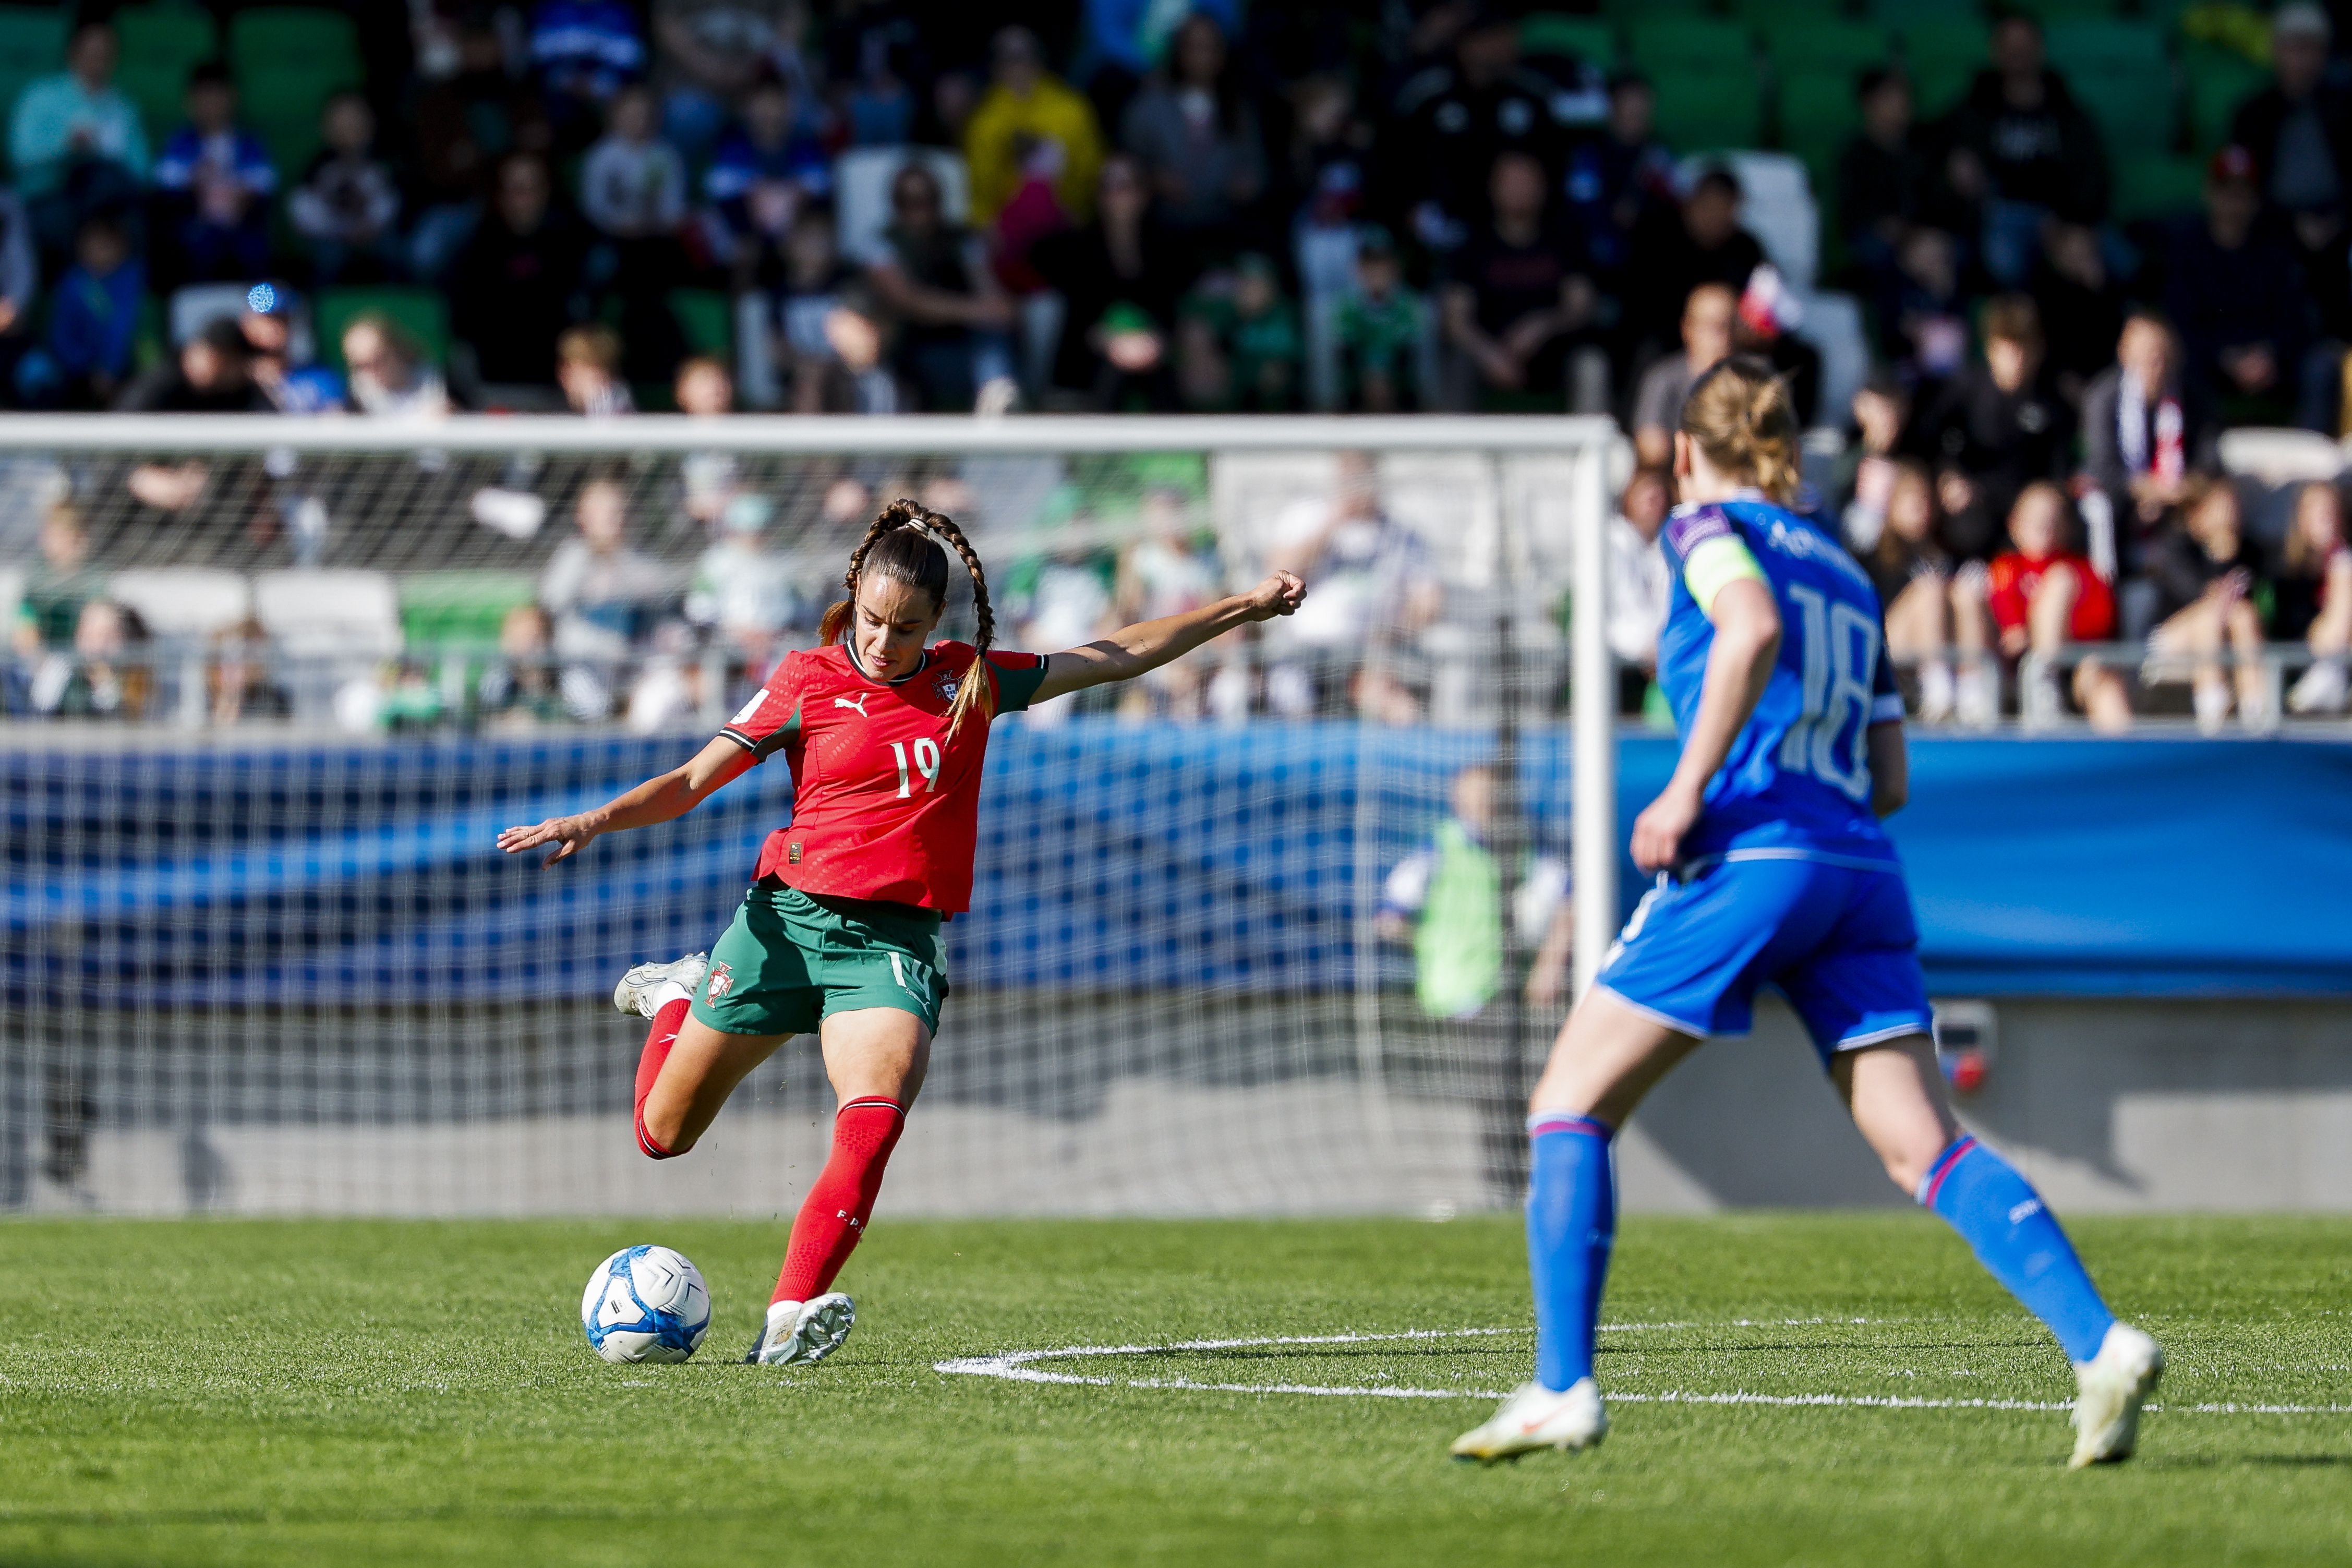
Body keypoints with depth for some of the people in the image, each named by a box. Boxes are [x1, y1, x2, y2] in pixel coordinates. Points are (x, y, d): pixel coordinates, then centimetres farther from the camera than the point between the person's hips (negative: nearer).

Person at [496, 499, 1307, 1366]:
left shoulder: (970, 681, 8)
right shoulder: (808, 681, 0)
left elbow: (1122, 654, 16)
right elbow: (692, 781, -2)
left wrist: (1247, 608, 15)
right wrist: (590, 823, -17)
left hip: (896, 941, 1)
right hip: (789, 919, -1)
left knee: (874, 1124, -26)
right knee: (664, 1133, 9)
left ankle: (791, 1319, -30)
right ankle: (677, 997, 41)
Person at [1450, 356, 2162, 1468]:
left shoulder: (1710, 526, 6)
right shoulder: (1846, 574, 25)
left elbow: (1753, 630, -17)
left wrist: (1688, 790, -16)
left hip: (1751, 854, -6)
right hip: (1861, 872, 6)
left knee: (1569, 1106, 4)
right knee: (1925, 1146, -1)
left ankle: (1563, 1388, -6)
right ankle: (2101, 1343, -20)